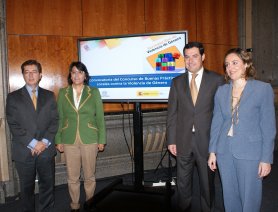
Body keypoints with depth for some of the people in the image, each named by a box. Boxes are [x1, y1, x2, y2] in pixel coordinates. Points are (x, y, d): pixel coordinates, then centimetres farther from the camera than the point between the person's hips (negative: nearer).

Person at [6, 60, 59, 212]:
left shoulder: (49, 96, 8)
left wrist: (45, 142, -9)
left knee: (47, 185, 9)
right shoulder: (13, 97, 2)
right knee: (27, 187, 11)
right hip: (24, 151, -1)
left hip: (46, 149, 1)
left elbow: (54, 121, 3)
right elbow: (13, 125, -5)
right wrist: (33, 143, -12)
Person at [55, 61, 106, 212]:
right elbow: (59, 118, 7)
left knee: (89, 175, 10)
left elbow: (100, 117, 1)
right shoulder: (63, 93, 5)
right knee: (72, 177, 9)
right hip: (69, 140, 1)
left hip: (90, 140, -1)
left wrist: (102, 140, -1)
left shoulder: (94, 92, 1)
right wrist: (58, 140, 3)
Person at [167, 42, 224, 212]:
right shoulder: (177, 82, 5)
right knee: (183, 183, 14)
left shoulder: (217, 80, -2)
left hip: (207, 140, -2)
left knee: (207, 182, 13)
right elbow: (172, 113, 5)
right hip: (184, 141, 2)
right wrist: (171, 140, 1)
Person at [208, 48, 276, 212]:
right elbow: (216, 123, 8)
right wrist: (212, 151, 7)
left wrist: (266, 159, -8)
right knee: (230, 197, 15)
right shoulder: (221, 91, 5)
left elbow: (269, 127, -6)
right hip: (225, 152, 4)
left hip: (250, 153, -3)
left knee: (249, 199, 7)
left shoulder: (263, 89, -6)